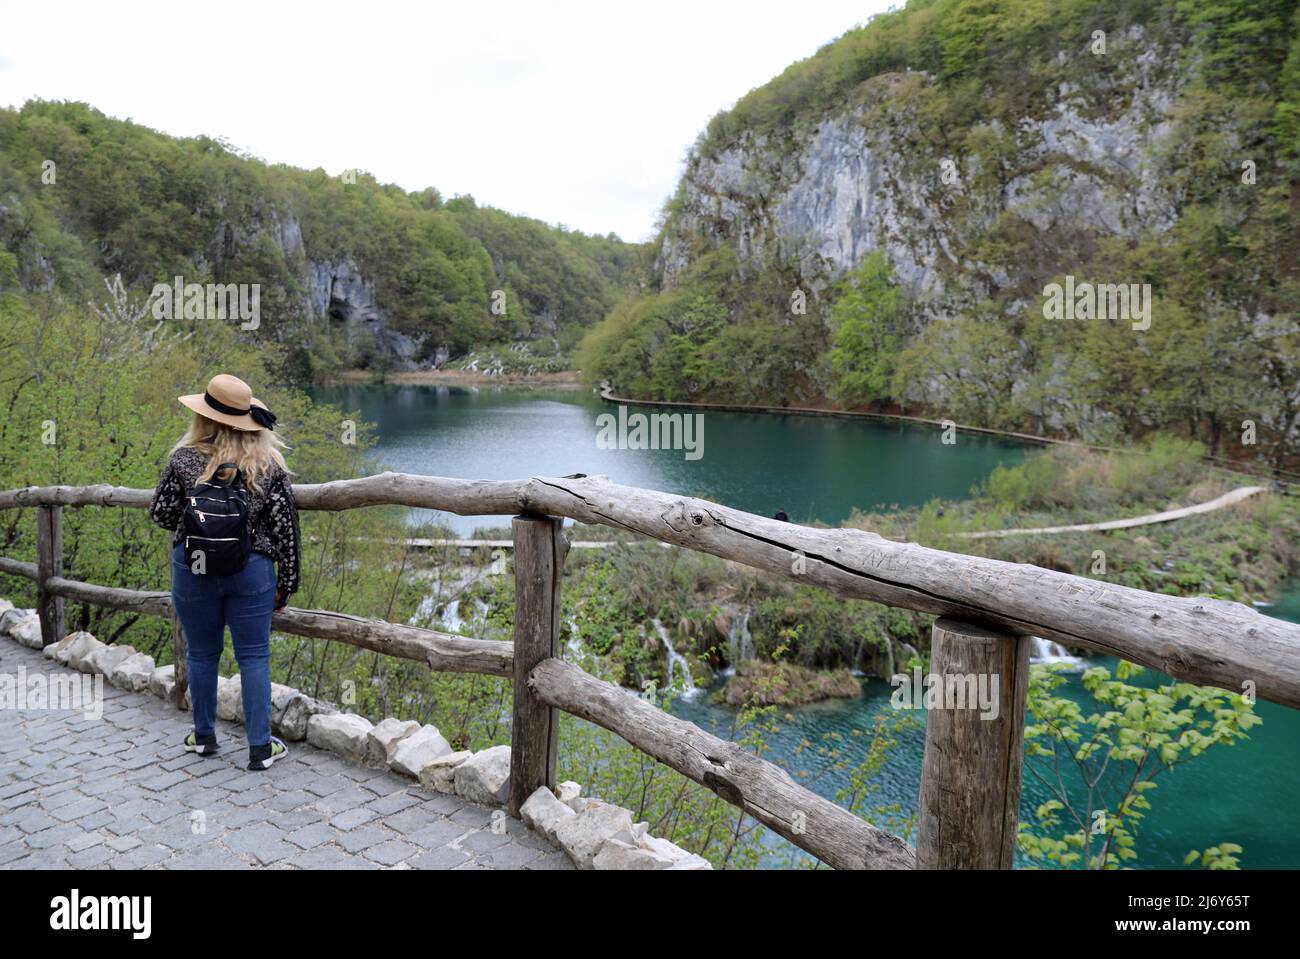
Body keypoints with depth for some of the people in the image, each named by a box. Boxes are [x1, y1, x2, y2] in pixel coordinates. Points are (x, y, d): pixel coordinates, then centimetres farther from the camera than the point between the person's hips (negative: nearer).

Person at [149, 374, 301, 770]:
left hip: (193, 570, 0)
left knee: (202, 654, 16)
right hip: (251, 571, 0)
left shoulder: (184, 460, -9)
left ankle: (203, 737, 31)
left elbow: (161, 514, 0)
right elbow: (286, 527, -4)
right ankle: (261, 747, 10)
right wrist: (286, 582, 4)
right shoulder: (268, 463, -6)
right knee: (253, 657, 6)